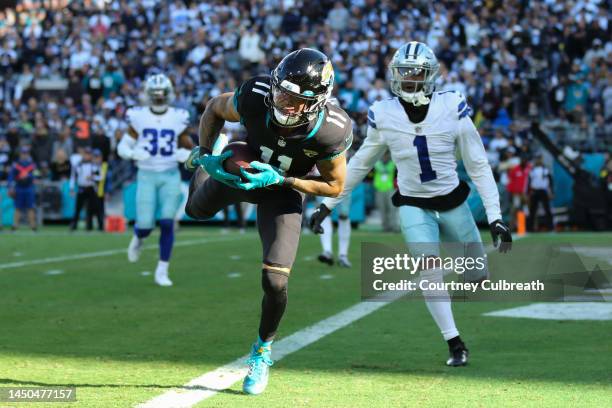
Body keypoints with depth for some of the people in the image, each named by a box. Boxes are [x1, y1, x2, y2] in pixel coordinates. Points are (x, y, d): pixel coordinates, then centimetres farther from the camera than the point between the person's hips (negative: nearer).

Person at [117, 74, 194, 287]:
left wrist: (185, 155, -13)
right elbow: (123, 147, 3)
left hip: (170, 176, 1)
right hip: (147, 176, -1)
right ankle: (138, 238, 33)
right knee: (146, 225, -6)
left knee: (167, 223, -9)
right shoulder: (139, 117, -2)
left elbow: (189, 148, 10)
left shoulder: (178, 118, 1)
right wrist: (134, 154, -19)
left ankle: (162, 271, 3)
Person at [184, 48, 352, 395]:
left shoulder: (331, 131, -39)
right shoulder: (255, 97, -37)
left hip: (284, 190, -2)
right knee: (198, 211, 30)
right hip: (241, 169, 2)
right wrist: (207, 154, -21)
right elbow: (215, 108, -12)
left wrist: (282, 180, -31)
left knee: (275, 281, -11)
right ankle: (201, 165, 65)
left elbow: (335, 186, -22)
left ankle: (263, 350, 18)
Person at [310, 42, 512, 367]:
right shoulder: (383, 116, -11)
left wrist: (495, 217, -12)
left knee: (478, 278, 9)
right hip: (414, 205, 0)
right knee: (429, 267, -21)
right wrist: (329, 203, 8)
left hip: (453, 203, 0)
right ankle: (455, 345, -10)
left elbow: (478, 166, -9)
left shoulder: (452, 108, -15)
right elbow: (361, 164, 5)